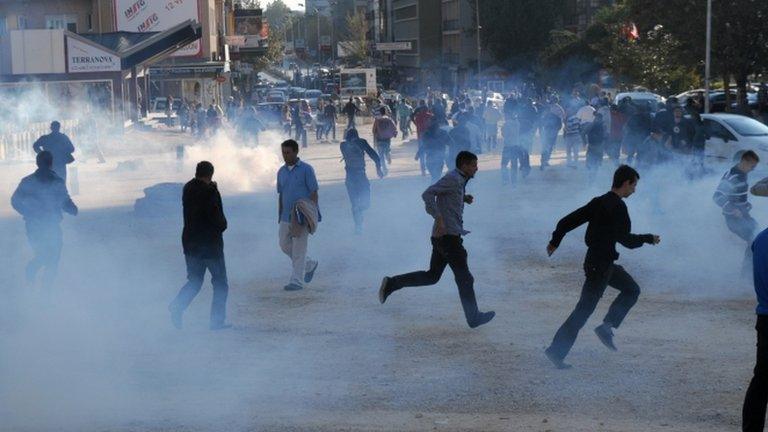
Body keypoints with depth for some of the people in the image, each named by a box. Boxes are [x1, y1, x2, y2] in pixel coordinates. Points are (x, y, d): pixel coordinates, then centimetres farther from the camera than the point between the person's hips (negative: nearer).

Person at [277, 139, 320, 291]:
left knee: (299, 248, -6)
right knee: (285, 245, 9)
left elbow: (314, 193, -7)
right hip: (287, 216, 7)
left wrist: (313, 214, -14)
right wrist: (280, 216, 15)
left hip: (302, 216, -7)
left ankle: (297, 281, -1)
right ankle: (310, 265, 29)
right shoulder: (281, 172, 11)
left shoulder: (306, 169, -7)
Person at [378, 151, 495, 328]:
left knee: (431, 276, 16)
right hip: (448, 235, -10)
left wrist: (464, 198, 15)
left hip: (442, 236, 10)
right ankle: (474, 317, 3)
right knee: (464, 278, -3)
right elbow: (427, 194, -22)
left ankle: (391, 284, 17)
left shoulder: (459, 180, 16)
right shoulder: (453, 179, -13)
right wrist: (439, 218, -29)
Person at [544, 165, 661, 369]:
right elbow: (625, 239, -21)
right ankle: (557, 351, -3)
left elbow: (568, 221, 10)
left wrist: (555, 241, 19)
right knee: (584, 310, -5)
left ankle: (607, 326, 12)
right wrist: (649, 239, -7)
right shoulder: (617, 207, -18)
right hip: (600, 265, -9)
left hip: (604, 262, 9)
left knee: (632, 289, 20)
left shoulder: (598, 202, 9)